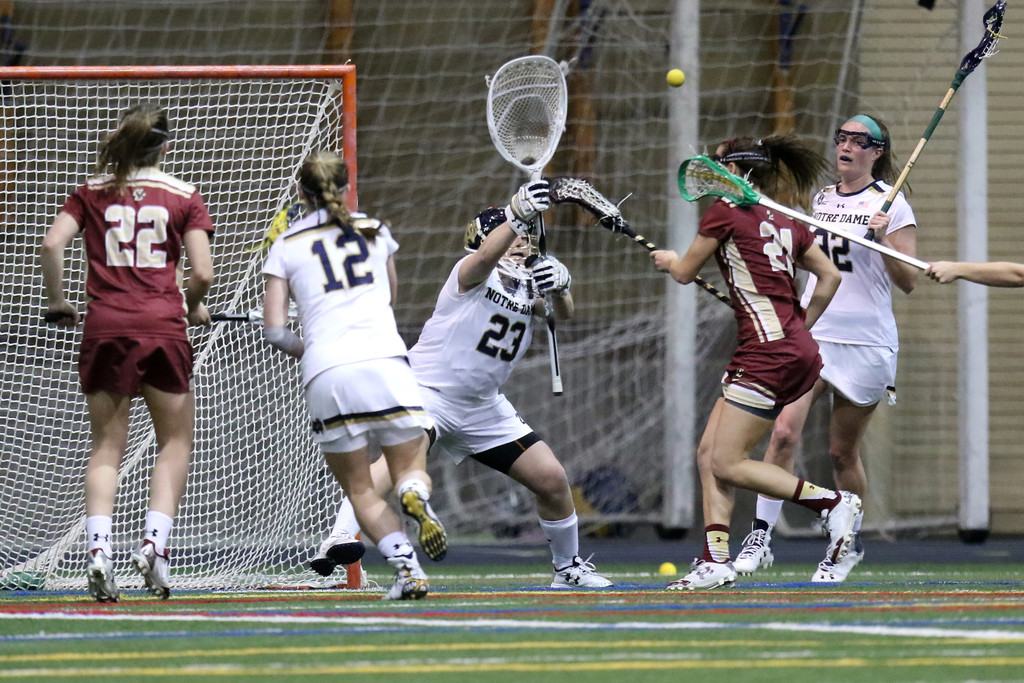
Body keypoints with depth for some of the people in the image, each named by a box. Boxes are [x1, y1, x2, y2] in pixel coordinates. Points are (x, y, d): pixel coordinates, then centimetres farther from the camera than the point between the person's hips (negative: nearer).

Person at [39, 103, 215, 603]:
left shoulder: (92, 192, 9)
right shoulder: (184, 197, 5)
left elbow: (52, 244, -5)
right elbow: (202, 274, -2)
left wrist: (56, 301, 9)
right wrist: (193, 307, 18)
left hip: (104, 328, 2)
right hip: (162, 327, -2)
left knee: (106, 447, 9)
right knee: (175, 443, 11)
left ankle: (98, 549, -7)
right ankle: (154, 543, -4)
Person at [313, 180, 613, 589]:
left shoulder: (527, 289, 7)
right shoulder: (472, 273, -13)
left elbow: (562, 313, -7)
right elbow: (488, 255, -36)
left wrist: (560, 288, -31)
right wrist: (517, 215, -55)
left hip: (483, 409, 7)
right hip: (429, 390, -7)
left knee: (553, 481, 5)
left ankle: (568, 567, 27)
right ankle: (339, 540, -43)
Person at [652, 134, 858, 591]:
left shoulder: (727, 211, -4)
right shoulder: (786, 223, 17)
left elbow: (685, 273, 6)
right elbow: (830, 276, 21)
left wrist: (668, 260, 29)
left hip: (769, 349, -9)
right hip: (797, 349, 9)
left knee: (728, 464, -7)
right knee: (709, 453, 7)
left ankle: (833, 503, -6)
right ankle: (716, 561, 0)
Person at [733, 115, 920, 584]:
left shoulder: (890, 205, -2)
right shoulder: (819, 200, 12)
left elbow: (907, 282, -5)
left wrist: (885, 241, -22)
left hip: (866, 345, -3)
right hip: (811, 337, 3)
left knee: (842, 452, 4)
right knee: (785, 432, -17)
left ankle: (849, 544, 25)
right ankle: (760, 536, -15)